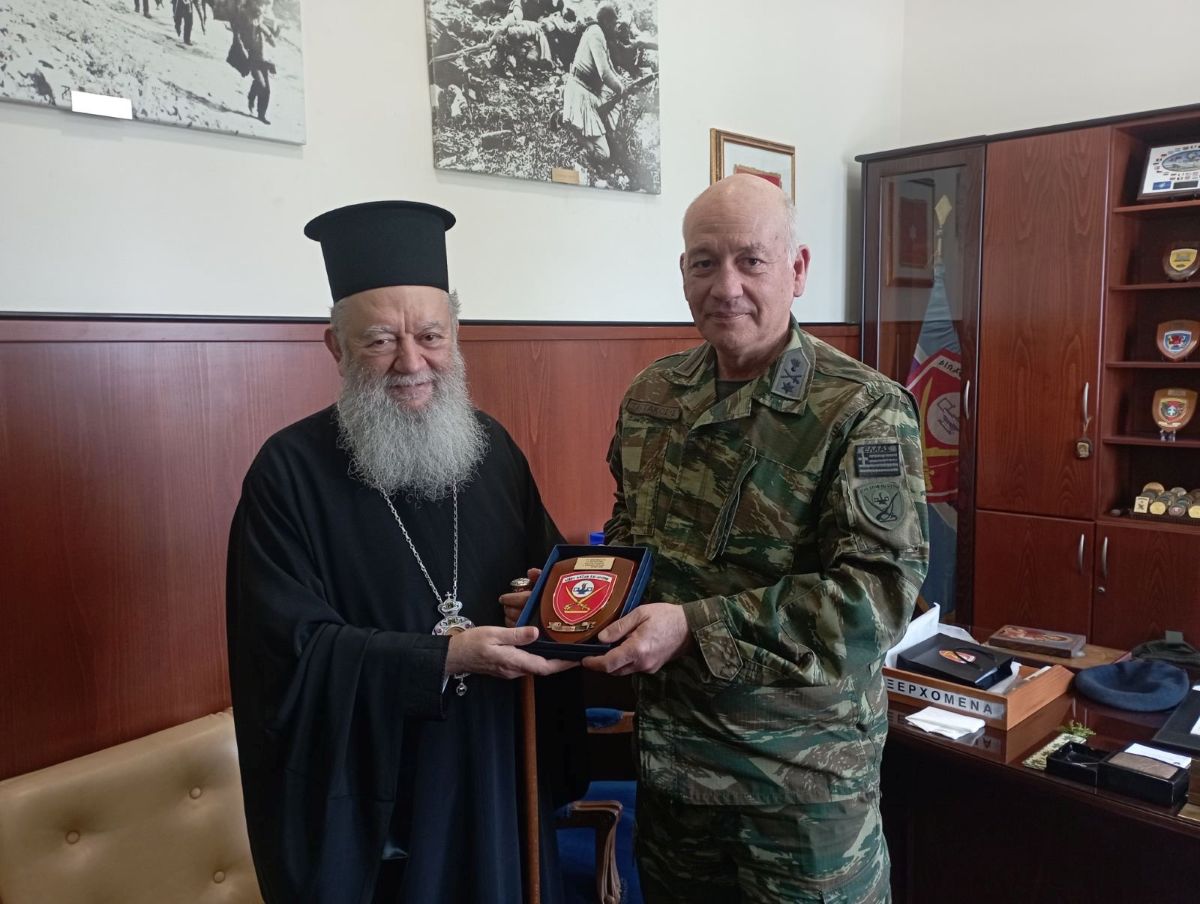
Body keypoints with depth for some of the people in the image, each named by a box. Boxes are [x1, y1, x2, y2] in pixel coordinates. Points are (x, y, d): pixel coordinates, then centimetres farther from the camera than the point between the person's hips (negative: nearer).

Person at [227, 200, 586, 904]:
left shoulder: (492, 446, 1)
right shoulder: (291, 471, -13)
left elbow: (549, 566, 11)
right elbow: (291, 651, -19)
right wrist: (447, 657, -27)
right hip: (363, 793, -4)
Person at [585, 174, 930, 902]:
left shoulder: (864, 411, -16)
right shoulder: (651, 396, 2)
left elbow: (879, 592, -23)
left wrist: (695, 629, -28)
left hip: (805, 768, -4)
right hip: (669, 753, 5)